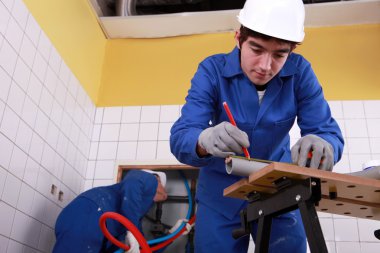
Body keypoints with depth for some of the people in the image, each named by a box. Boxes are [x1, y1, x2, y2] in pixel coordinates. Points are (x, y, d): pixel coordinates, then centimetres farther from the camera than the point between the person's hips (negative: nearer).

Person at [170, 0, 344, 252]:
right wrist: (205, 139, -49)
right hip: (222, 189, -1)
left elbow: (328, 131, -18)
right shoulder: (212, 70, -17)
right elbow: (180, 137, -25)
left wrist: (321, 145, -43)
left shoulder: (299, 72, -12)